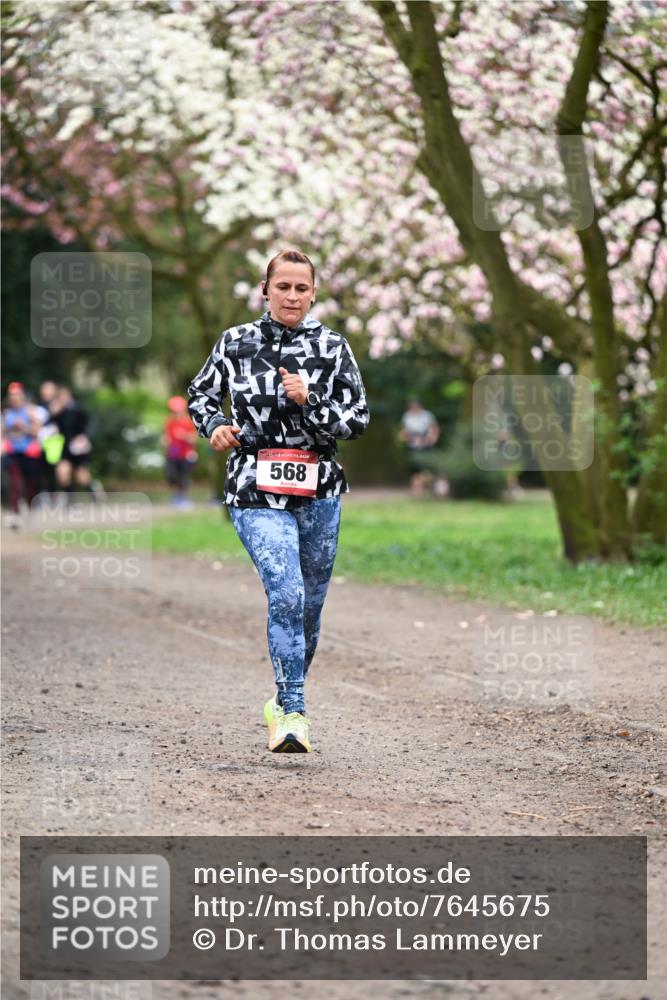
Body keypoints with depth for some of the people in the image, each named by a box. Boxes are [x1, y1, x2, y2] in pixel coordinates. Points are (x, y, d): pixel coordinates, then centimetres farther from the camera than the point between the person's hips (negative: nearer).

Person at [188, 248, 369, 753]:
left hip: (318, 491, 2)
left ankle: (285, 701, 31)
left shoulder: (332, 347, 4)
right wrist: (214, 425, -3)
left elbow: (358, 419, 1)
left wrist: (309, 400, -14)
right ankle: (293, 712, -18)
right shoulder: (236, 342, 4)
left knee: (309, 604, 11)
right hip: (257, 490, -2)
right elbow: (200, 394, 18)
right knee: (286, 595, -20)